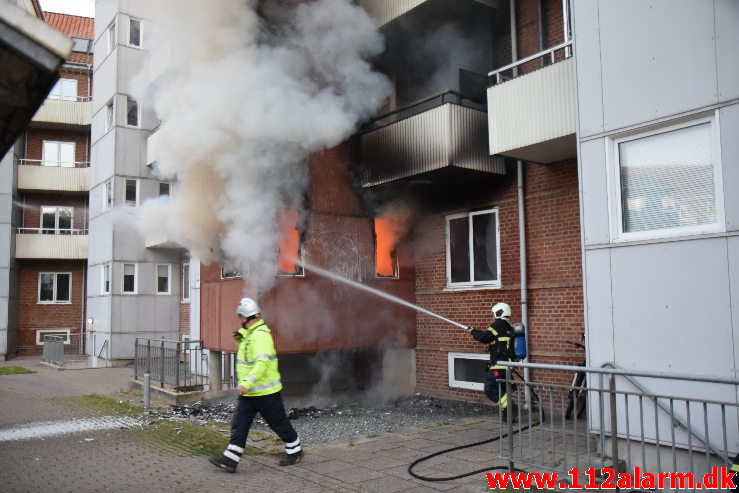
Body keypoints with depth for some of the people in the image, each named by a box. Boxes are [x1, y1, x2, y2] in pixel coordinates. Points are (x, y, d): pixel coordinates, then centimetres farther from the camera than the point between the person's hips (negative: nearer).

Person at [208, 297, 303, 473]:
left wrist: (247, 382, -40)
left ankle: (295, 451, 25)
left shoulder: (261, 335, -22)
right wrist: (239, 337, 7)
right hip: (248, 392, 9)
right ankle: (230, 460, 5)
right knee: (239, 424, 3)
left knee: (279, 423, 7)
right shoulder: (249, 333, 11)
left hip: (266, 392, -9)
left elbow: (262, 362, -33)